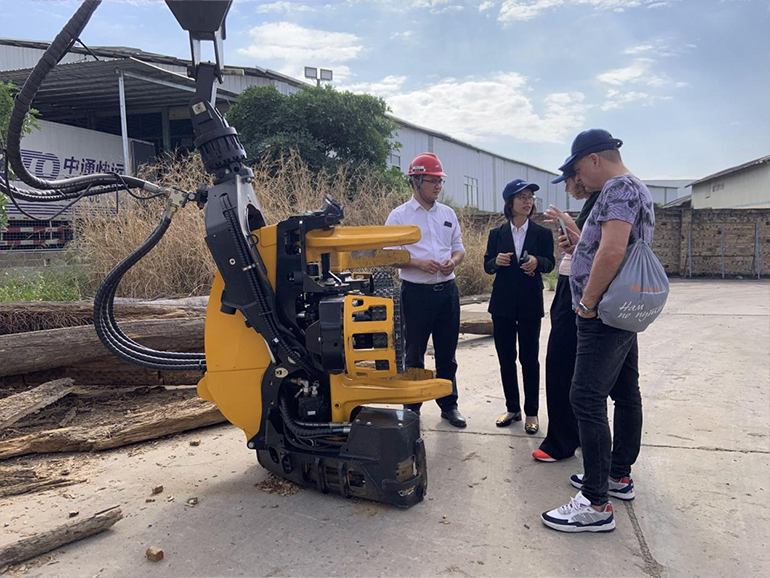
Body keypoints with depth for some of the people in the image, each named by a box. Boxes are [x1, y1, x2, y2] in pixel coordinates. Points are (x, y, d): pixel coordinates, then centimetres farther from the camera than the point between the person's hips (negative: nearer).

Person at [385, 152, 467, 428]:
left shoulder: (448, 213, 11)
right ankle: (412, 408, 20)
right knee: (414, 354, 6)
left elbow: (459, 248, 15)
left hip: (447, 289, 4)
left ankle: (449, 405, 27)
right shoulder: (399, 216, -3)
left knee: (447, 353, 13)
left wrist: (453, 261, -7)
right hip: (416, 292, -4)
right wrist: (419, 263, -20)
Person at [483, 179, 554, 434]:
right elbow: (487, 266, 6)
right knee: (506, 358, 8)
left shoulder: (542, 234, 1)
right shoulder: (497, 234, 4)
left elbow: (550, 263, 2)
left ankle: (531, 412, 15)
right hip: (503, 303, 2)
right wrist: (496, 261, -17)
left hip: (530, 303, -2)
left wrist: (537, 262, -21)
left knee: (529, 358, 3)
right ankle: (512, 408, 22)